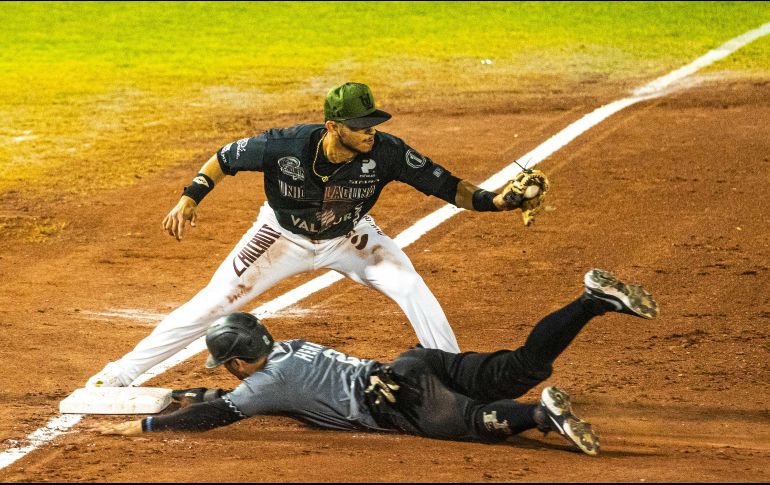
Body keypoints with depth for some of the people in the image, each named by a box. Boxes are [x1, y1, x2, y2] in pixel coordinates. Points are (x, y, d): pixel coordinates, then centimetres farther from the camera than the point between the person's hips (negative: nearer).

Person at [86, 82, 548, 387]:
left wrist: (493, 201, -39)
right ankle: (120, 373, 7)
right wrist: (191, 198, -25)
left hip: (350, 237, 1)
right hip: (284, 236, -1)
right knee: (213, 302, -4)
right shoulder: (285, 145, -34)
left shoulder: (385, 152, -31)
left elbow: (444, 184, -25)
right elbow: (227, 157, -16)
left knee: (413, 289, -18)